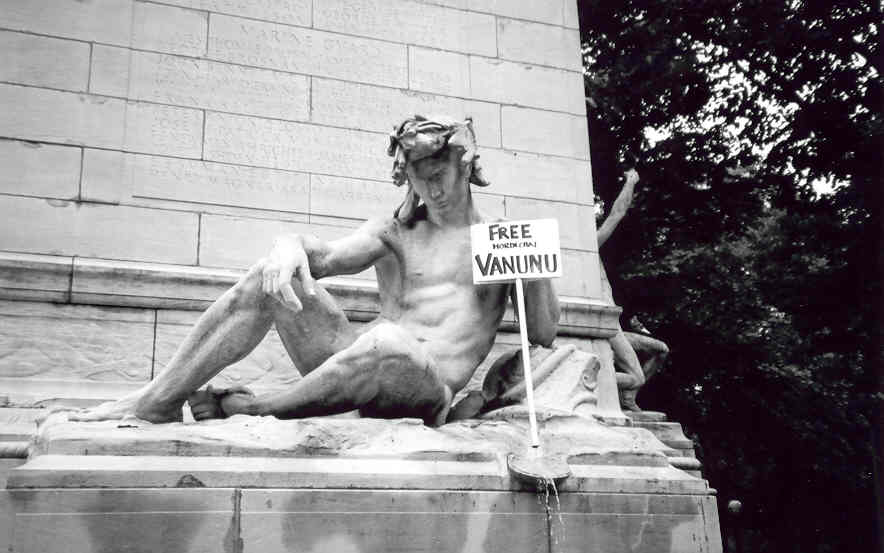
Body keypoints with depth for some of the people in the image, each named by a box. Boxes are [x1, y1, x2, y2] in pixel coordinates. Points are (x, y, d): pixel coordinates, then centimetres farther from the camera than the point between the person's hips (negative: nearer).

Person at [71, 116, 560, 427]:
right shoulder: (395, 233, 19)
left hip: (428, 390, -3)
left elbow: (543, 334, 7)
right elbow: (325, 257, 0)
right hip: (356, 363, 3)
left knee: (387, 342, -40)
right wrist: (290, 248, -24)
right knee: (270, 277, -17)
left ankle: (250, 409, -20)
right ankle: (158, 401, -14)